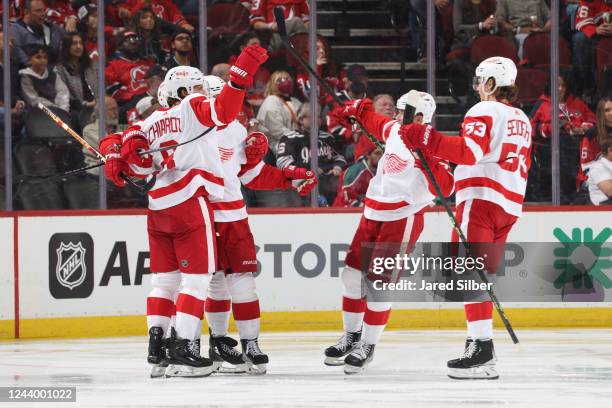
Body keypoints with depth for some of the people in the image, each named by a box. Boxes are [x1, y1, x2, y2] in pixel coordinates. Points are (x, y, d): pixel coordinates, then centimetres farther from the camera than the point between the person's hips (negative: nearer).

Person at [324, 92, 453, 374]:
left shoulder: (429, 147, -13)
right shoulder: (394, 131, 9)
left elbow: (444, 188, -26)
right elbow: (376, 123, 33)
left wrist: (427, 160, -39)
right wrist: (360, 110, 17)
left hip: (403, 218, -8)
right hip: (373, 213, 8)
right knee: (353, 274, 10)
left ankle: (368, 346, 2)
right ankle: (352, 336, 27)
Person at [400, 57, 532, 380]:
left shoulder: (484, 111, -7)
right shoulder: (522, 120, 20)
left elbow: (468, 151, -22)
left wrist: (427, 139, -26)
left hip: (481, 198, -9)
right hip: (510, 205, 9)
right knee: (481, 274, 14)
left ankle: (481, 345, -21)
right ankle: (481, 343, 13)